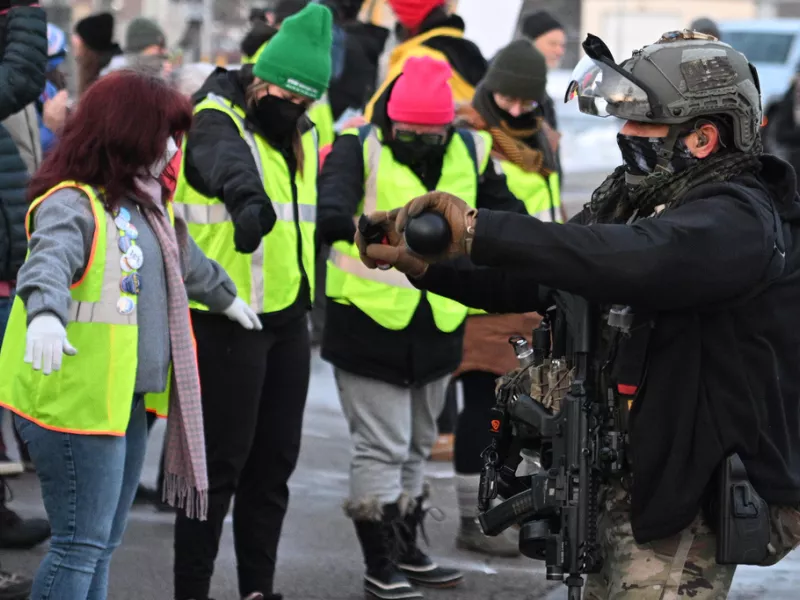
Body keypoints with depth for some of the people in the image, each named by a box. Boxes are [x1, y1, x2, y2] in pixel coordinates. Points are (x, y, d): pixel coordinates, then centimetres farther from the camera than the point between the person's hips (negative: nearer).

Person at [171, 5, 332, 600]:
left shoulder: (302, 133, 12)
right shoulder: (215, 124, -14)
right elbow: (226, 159, -37)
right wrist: (248, 195, -55)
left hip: (287, 318, 8)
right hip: (229, 321, -8)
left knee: (276, 461, 12)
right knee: (222, 463, -6)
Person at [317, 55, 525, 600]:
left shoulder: (470, 153, 2)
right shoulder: (361, 148, -12)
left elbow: (502, 210, 12)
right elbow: (335, 187, -31)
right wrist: (336, 216, -53)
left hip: (438, 326, 5)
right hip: (368, 324, -5)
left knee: (418, 445, 19)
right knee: (382, 447, -2)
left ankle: (407, 548, 34)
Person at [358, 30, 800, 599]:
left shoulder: (736, 220, -18)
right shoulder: (636, 199, 13)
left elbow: (633, 260, -37)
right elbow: (529, 281, 11)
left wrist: (477, 230, -40)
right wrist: (426, 264, -5)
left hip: (686, 506, -9)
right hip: (617, 488, 9)